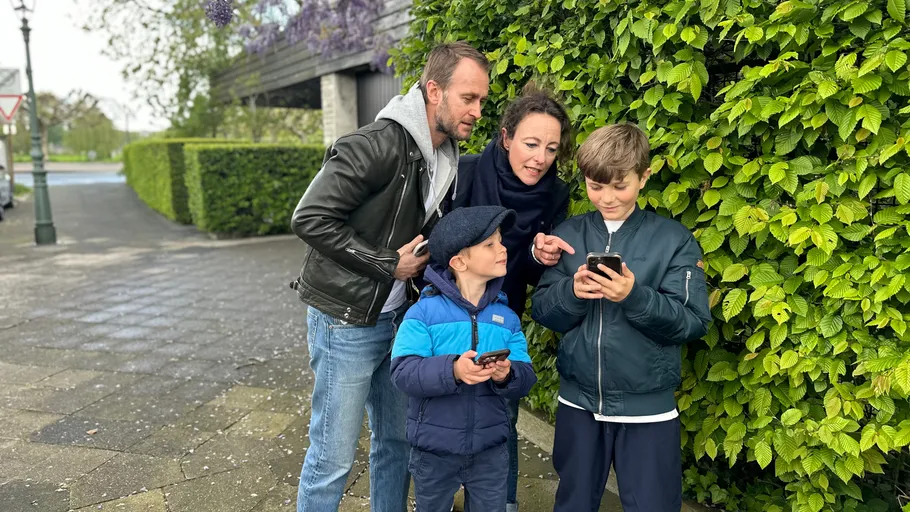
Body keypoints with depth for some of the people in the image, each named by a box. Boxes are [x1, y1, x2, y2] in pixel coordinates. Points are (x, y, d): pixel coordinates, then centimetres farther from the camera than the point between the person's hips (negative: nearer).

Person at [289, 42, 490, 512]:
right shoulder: (378, 145, -21)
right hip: (346, 319, -8)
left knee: (397, 438, 18)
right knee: (334, 455, 4)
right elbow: (310, 218, -24)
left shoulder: (446, 157, 6)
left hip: (397, 315, 8)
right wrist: (388, 264, -19)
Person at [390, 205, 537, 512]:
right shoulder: (424, 312, -14)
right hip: (434, 449, -2)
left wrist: (507, 375, -26)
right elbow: (403, 373, -21)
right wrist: (452, 371, -35)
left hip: (490, 449, 3)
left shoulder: (507, 318, -1)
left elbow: (525, 379, -4)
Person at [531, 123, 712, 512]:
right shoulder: (569, 235, 1)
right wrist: (572, 292, -20)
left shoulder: (674, 240, -6)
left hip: (647, 408, -2)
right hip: (578, 402, 3)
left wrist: (634, 296, -27)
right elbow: (541, 312, 0)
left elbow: (693, 322, -12)